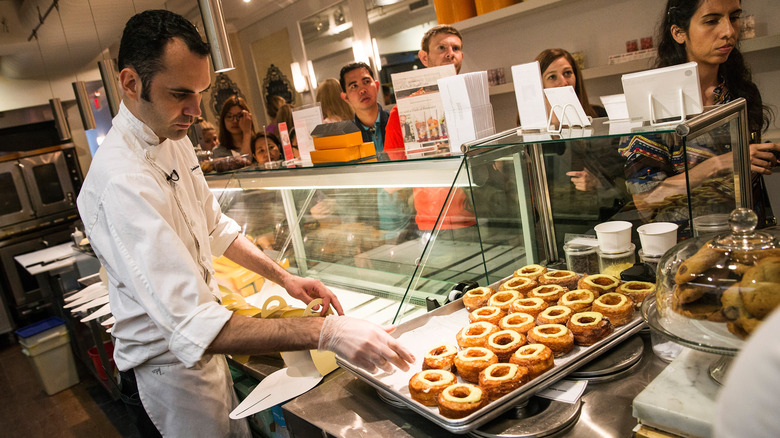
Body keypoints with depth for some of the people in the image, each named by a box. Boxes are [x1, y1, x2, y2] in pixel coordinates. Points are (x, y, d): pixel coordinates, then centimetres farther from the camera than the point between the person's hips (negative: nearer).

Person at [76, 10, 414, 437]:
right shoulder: (121, 181, -31)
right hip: (168, 373, -8)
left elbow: (214, 227, 13)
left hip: (198, 350, 8)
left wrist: (284, 278, 2)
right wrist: (323, 332, -41)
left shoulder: (172, 138, 1)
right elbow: (191, 324, -38)